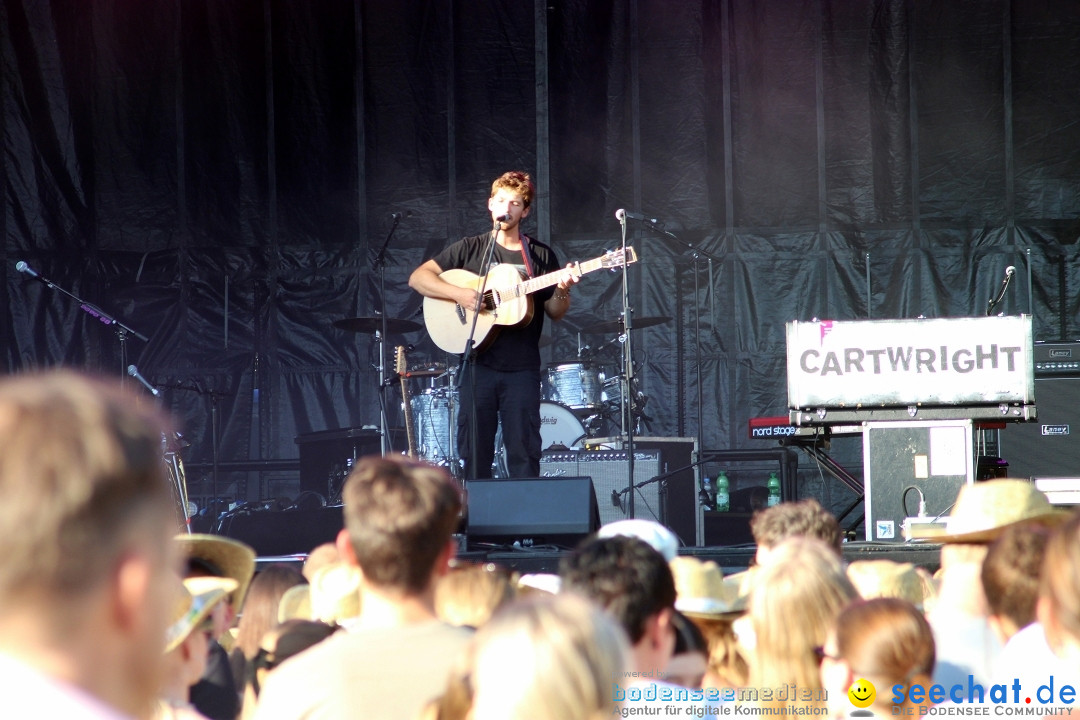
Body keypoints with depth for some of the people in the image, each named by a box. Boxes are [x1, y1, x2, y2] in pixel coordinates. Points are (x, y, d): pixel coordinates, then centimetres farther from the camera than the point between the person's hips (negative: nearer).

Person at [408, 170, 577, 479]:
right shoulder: (470, 249, 6)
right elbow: (418, 278, 0)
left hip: (522, 369, 0)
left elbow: (555, 313, 11)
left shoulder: (541, 256, 8)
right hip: (479, 364, 0)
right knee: (474, 453, 2)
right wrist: (459, 294, -14)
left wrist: (562, 291, -11)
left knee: (524, 454, -2)